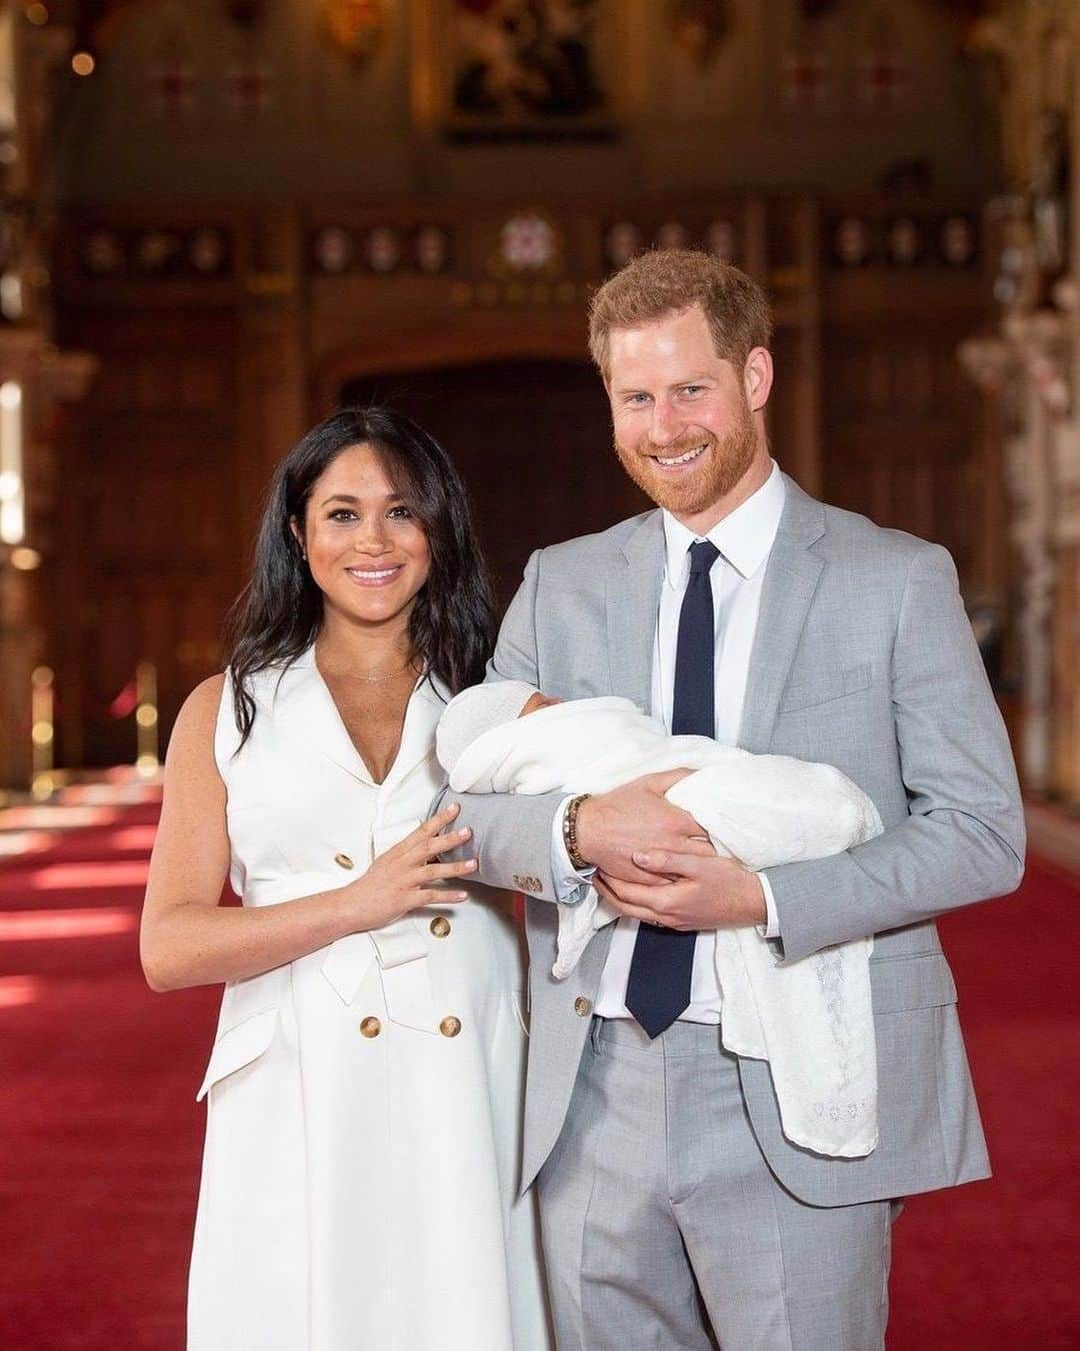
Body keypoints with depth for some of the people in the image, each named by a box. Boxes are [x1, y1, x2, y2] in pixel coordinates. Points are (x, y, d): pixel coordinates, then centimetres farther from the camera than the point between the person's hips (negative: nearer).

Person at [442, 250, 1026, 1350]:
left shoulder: (897, 581, 0)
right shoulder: (561, 585, 10)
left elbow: (984, 833, -4)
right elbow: (469, 801, 7)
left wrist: (761, 897, -17)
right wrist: (580, 829, -16)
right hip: (594, 1093, 3)